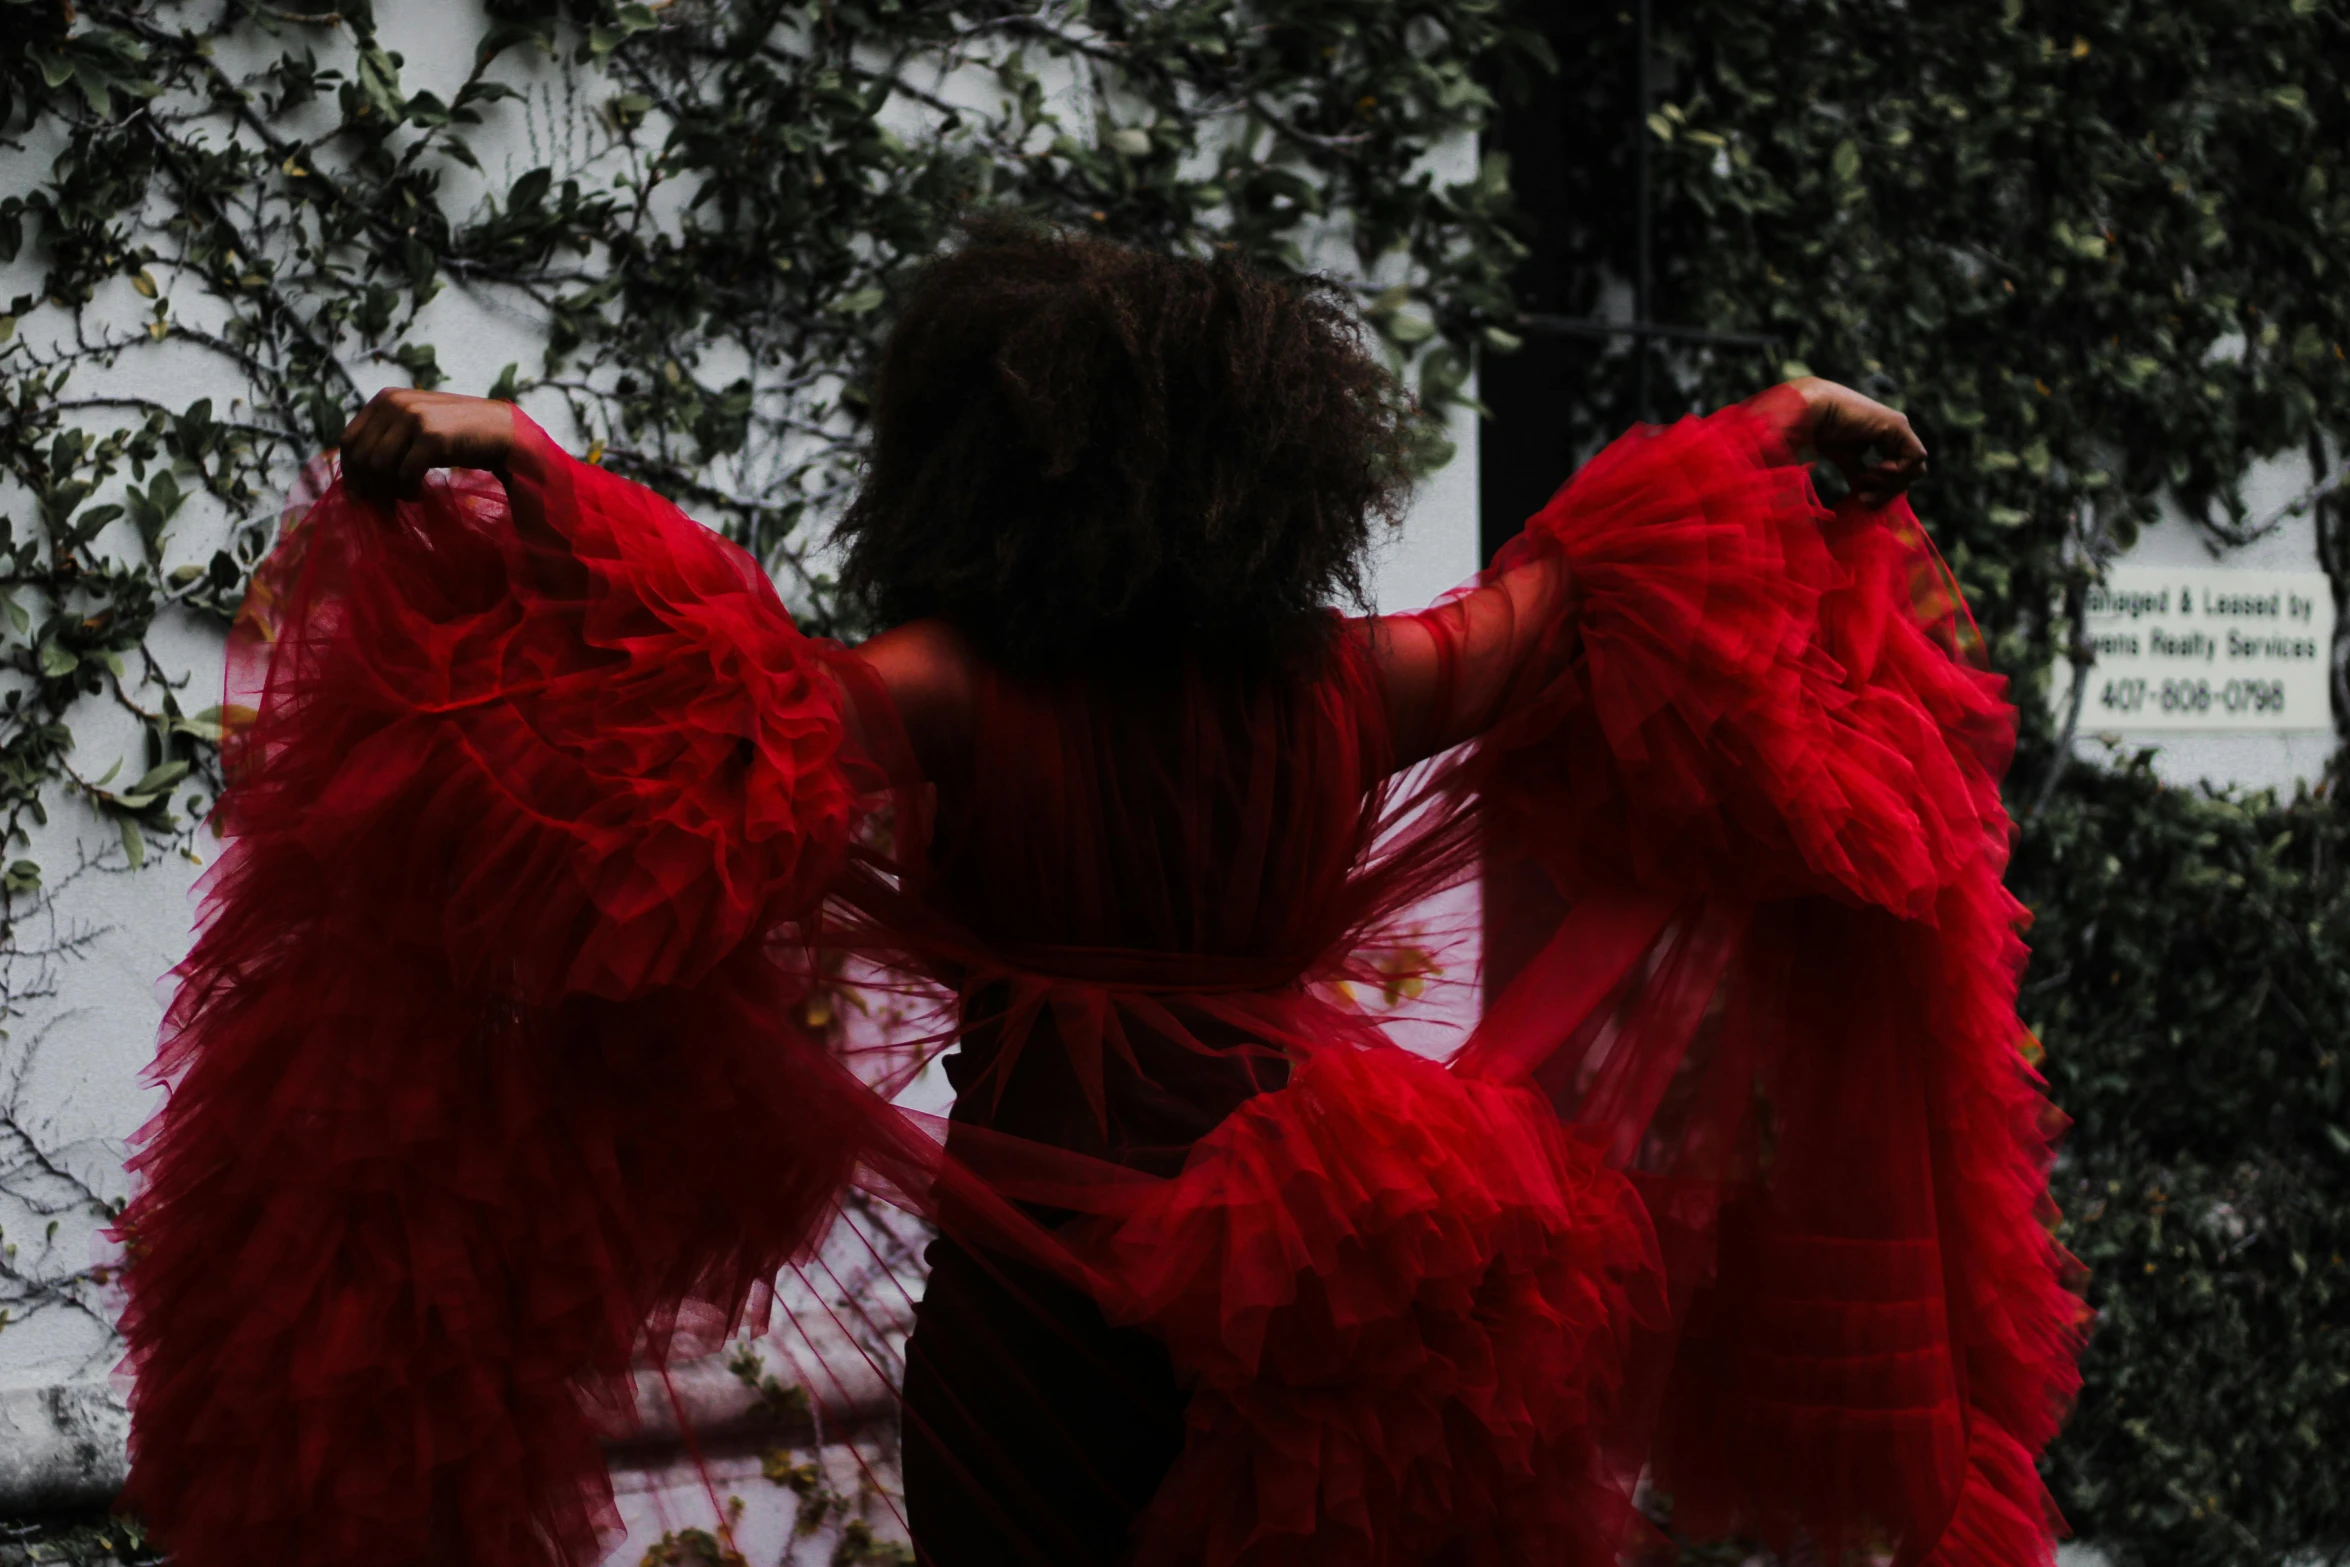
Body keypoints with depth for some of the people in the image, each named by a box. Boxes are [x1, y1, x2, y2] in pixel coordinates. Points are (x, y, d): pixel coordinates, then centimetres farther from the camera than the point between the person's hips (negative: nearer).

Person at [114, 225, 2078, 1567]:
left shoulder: (968, 697, -16)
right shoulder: (1341, 692, -3)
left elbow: (756, 690, -34)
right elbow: (1571, 590, 11)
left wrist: (527, 480, -37)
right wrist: (1772, 445, 25)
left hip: (1040, 1300, -3)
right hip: (1310, 1308, 4)